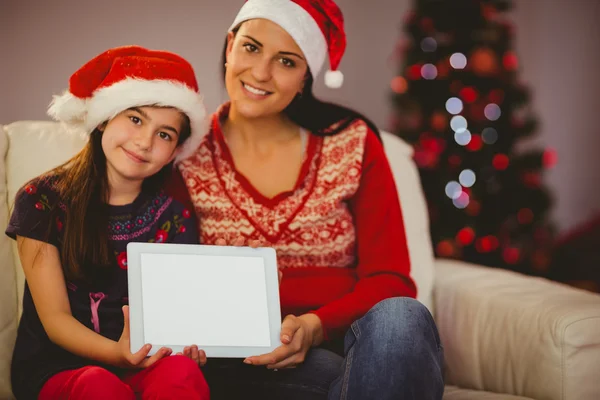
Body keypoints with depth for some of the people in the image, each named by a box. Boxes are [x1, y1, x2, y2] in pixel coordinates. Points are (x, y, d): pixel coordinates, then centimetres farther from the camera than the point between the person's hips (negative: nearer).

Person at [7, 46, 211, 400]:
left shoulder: (174, 218, 6)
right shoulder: (41, 200, -3)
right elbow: (55, 318, -7)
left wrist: (187, 340, -24)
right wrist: (115, 353, -27)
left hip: (143, 366, 2)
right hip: (56, 367, -2)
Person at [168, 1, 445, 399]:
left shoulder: (353, 143, 3)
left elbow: (390, 280, -2)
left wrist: (314, 327, -21)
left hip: (340, 341, 2)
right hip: (244, 364, -1)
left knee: (399, 317, -32)